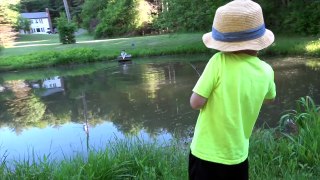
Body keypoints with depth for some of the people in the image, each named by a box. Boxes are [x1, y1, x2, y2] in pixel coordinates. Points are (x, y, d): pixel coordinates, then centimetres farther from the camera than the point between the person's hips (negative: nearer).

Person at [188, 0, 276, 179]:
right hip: (237, 155, 4)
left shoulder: (219, 61, -20)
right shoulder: (266, 71, -4)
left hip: (206, 153, -3)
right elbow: (270, 98, 16)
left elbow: (196, 103, -18)